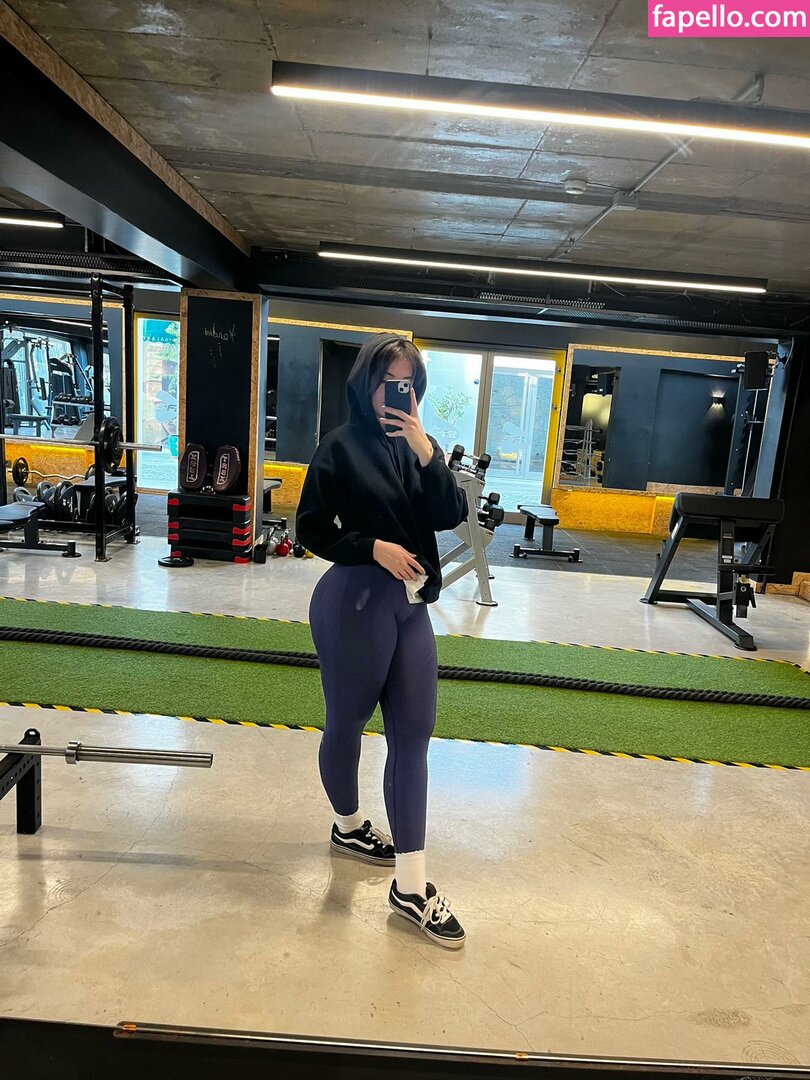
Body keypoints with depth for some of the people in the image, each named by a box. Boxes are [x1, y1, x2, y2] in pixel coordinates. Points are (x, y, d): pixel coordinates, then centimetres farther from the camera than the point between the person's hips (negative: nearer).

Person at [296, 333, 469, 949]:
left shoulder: (417, 446, 7)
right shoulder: (342, 446, -7)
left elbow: (451, 516, -6)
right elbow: (312, 530, -6)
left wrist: (426, 450, -17)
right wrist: (374, 547, -17)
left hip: (411, 605, 6)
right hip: (354, 603, -5)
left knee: (413, 733, 4)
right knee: (347, 722, 13)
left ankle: (411, 886, 13)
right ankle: (349, 826, 41)